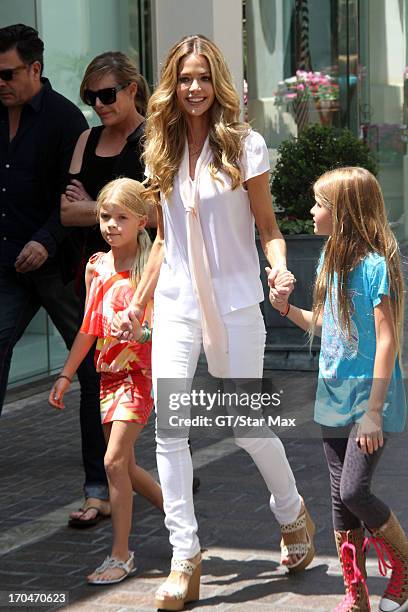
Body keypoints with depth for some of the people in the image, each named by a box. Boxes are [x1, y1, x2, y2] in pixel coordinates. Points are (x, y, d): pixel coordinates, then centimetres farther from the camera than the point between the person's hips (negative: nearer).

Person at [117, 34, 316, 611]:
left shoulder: (244, 145, -3)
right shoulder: (162, 153, 8)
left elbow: (267, 227, 0)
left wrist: (279, 266, -20)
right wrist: (137, 304, 12)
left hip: (234, 304, -3)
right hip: (176, 305, 3)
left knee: (248, 425, 3)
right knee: (168, 426, -8)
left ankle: (293, 514, 31)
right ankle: (185, 560, -3)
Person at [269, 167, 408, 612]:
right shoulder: (330, 259, 8)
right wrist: (286, 308, 1)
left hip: (370, 401, -8)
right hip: (335, 399, 8)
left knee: (354, 492, -13)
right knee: (340, 498, 9)